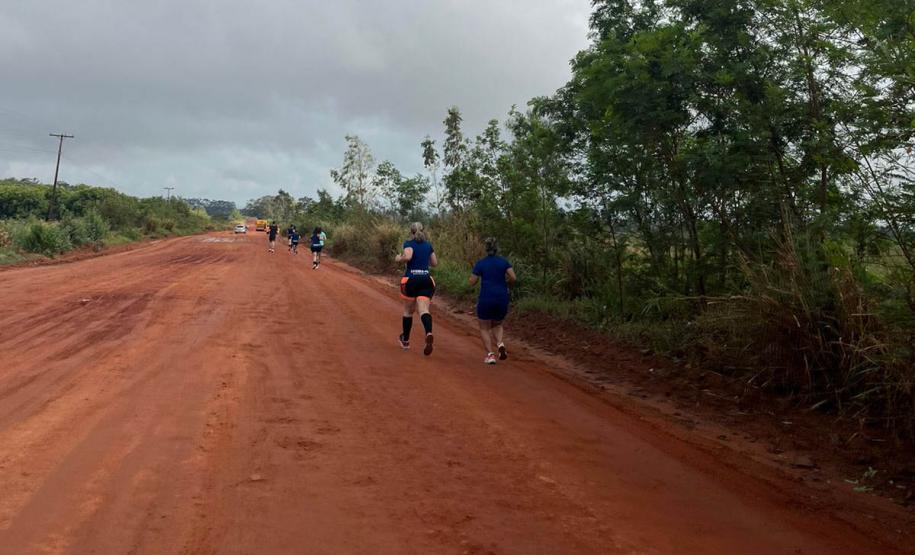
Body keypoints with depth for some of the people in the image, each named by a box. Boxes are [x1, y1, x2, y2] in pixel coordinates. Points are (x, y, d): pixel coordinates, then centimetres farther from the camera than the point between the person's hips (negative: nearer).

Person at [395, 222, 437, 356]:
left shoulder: (409, 243, -2)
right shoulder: (428, 245, 12)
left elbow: (408, 256, -21)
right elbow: (435, 263, 19)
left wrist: (398, 259, -2)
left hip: (411, 279, -2)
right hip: (426, 280, 2)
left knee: (408, 311, 15)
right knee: (424, 310, -9)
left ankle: (405, 340, 30)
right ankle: (429, 334, -39)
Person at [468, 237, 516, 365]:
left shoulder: (480, 263, -2)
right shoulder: (504, 261, 4)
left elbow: (472, 282, -1)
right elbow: (513, 278, -6)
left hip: (485, 299, -2)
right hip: (502, 300, 2)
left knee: (484, 328, 14)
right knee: (497, 325, 24)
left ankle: (490, 354, -1)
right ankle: (500, 344, -5)